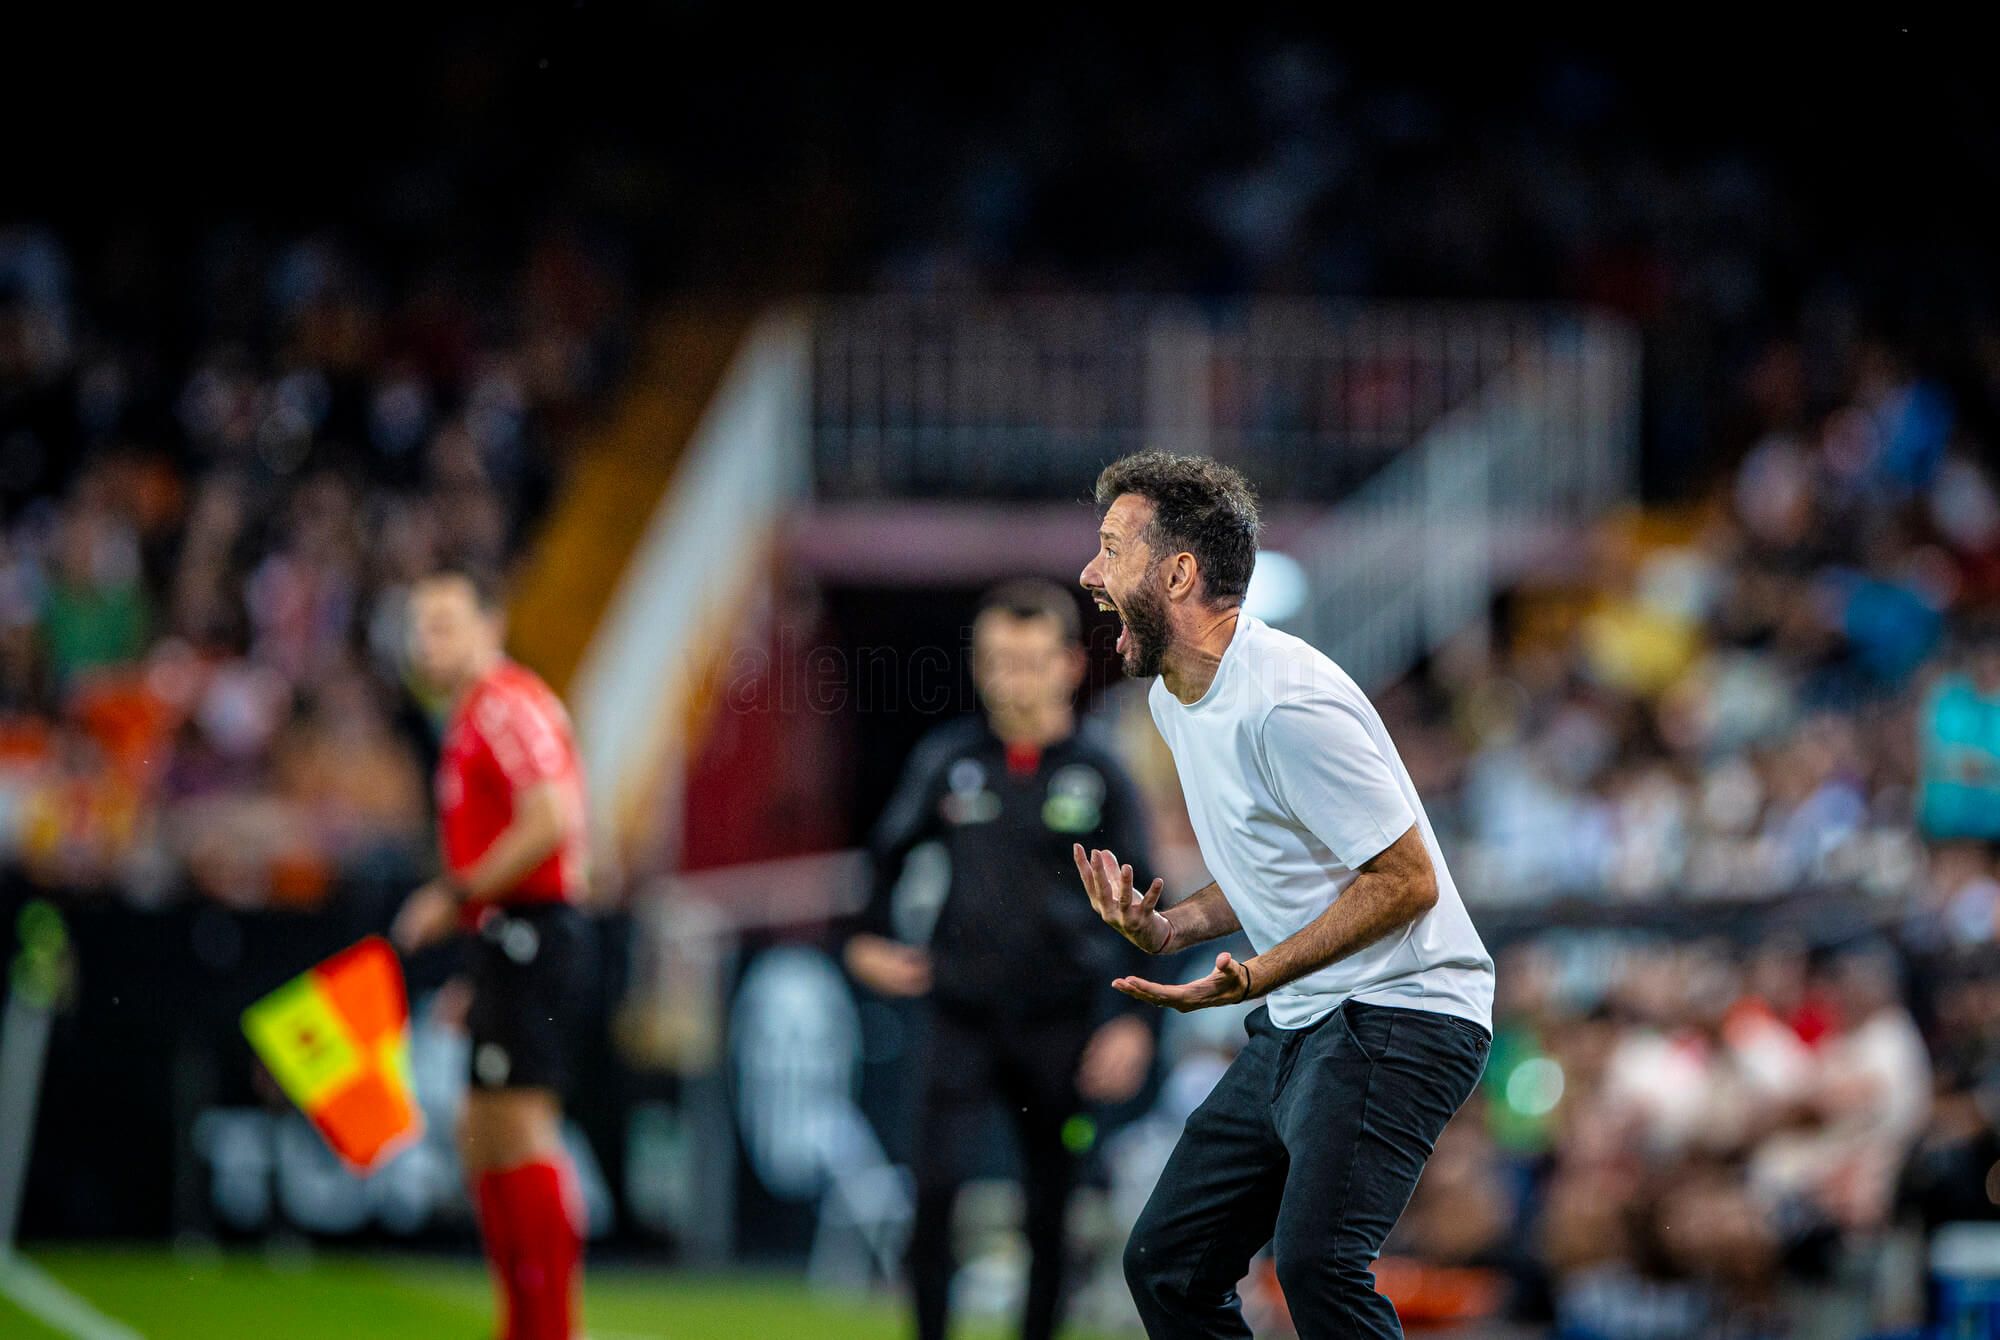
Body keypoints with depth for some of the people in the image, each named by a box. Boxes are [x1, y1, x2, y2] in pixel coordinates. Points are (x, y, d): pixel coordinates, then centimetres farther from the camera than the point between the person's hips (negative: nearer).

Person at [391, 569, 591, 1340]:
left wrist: (457, 895, -18)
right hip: (510, 942, 11)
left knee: (520, 1127, -12)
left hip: (528, 934, -11)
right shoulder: (473, 717, 20)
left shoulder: (509, 704, -10)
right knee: (482, 1135, 13)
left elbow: (552, 822, -22)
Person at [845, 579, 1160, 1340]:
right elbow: (889, 850, 19)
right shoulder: (947, 760, 4)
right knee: (936, 1190, -13)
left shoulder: (1097, 775, 0)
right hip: (964, 1013, 1)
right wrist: (870, 938, 6)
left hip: (1061, 1021, 0)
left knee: (1052, 1211, 4)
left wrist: (1134, 1019, -7)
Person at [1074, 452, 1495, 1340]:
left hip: (1398, 1014, -10)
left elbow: (1406, 881, -19)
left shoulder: (1287, 702, -20)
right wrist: (1169, 928, 3)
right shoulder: (1172, 697, 11)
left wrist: (1251, 979, -24)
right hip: (1295, 1029, 10)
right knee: (1165, 1265, 9)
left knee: (1315, 1263, -28)